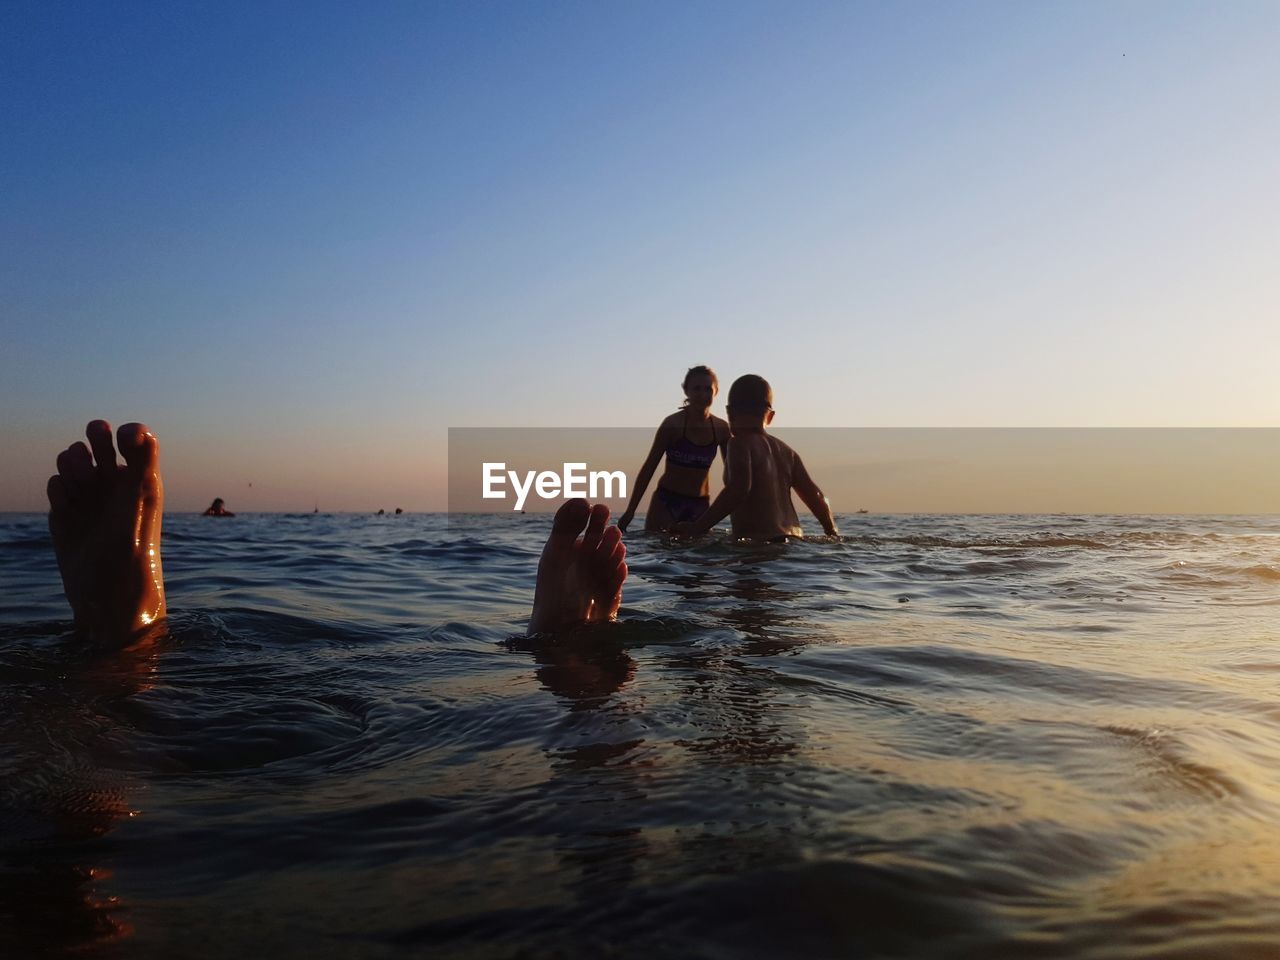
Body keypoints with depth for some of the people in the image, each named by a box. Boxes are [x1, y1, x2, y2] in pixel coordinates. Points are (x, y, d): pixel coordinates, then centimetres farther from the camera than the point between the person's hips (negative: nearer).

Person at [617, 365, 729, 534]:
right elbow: (649, 467, -4)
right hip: (666, 502, -3)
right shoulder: (673, 424, -9)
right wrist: (630, 512, -7)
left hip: (700, 505, 3)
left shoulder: (721, 429, 0)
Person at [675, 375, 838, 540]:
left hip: (756, 540, -8)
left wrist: (698, 527, -20)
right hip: (793, 539, 8)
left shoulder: (740, 443, -3)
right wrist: (833, 533, 34)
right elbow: (815, 495, 19)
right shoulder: (786, 452, 17)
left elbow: (739, 488, -20)